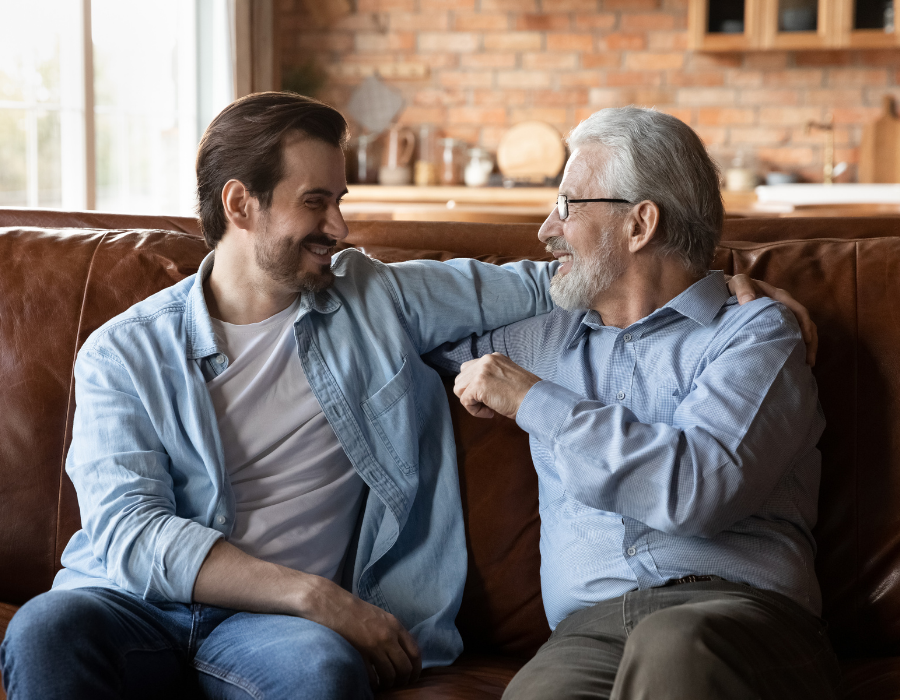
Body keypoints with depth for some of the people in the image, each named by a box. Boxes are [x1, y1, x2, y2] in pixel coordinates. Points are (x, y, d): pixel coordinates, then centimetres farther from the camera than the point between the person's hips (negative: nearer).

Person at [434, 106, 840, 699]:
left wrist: (532, 400, -3)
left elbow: (698, 487, -11)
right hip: (590, 624, 3)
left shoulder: (755, 333, 8)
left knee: (673, 647, -40)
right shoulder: (551, 339, 27)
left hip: (739, 609, -2)